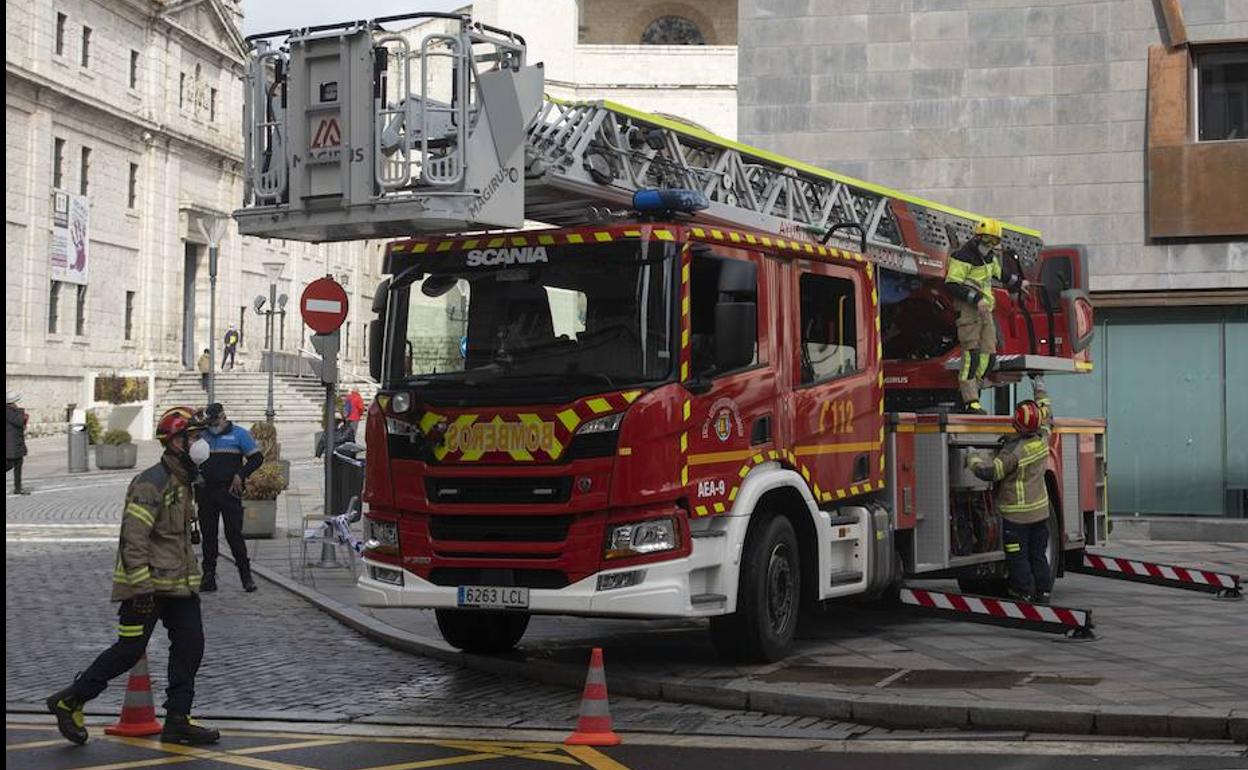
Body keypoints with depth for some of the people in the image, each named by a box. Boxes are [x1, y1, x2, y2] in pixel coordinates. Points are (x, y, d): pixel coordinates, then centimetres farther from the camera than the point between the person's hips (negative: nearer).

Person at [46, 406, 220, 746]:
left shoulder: (182, 481, 14)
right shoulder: (151, 483, -18)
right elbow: (133, 538, -23)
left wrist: (191, 575, 25)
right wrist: (141, 587, -24)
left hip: (179, 584, 9)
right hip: (147, 584, -9)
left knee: (190, 646, 3)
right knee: (130, 648, -3)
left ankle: (177, 721, 10)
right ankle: (69, 702, 12)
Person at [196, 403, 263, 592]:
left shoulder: (239, 434, 3)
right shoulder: (202, 436, 14)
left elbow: (257, 458, 0)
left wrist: (240, 475, -10)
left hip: (229, 492, -4)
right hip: (206, 492, 4)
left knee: (234, 534, -7)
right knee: (208, 535, 5)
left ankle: (246, 576, 0)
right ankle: (209, 578, 10)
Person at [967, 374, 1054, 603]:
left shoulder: (1014, 450, -23)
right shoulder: (1042, 440, -2)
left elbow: (991, 471, -21)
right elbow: (1047, 417, 18)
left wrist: (973, 459, -3)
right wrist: (1040, 390, 30)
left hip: (1017, 514, -7)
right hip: (1041, 510, 7)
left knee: (1017, 557, 1)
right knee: (1038, 555, 15)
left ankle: (1024, 593, 4)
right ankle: (1043, 591, 19)